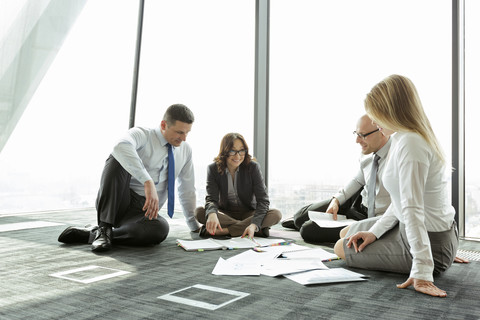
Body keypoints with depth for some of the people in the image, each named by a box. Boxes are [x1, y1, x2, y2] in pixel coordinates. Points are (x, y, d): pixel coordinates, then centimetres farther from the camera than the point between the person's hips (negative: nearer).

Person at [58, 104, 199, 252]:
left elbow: (187, 190, 17)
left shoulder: (185, 150, 9)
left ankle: (89, 234, -18)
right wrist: (148, 182, -44)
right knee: (118, 157, -30)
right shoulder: (142, 134, -8)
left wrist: (195, 226, 19)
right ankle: (104, 228, -31)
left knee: (160, 229, -35)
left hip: (142, 211, 3)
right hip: (118, 201, -3)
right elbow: (121, 147, -34)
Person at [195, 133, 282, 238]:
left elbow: (263, 200, -19)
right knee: (199, 212, -28)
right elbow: (211, 199, -18)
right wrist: (212, 214, -43)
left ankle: (222, 231, -30)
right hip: (225, 214, 1)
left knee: (276, 214, -28)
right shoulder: (213, 169, -9)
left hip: (249, 213, -1)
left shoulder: (253, 167, -13)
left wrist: (254, 224, -37)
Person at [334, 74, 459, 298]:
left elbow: (412, 208, -32)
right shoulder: (410, 138, 6)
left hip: (430, 241, -10)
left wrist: (421, 271, -33)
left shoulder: (410, 143, -26)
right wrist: (374, 232, 6)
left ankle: (425, 261, 8)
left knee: (341, 248, 4)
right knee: (347, 234, 23)